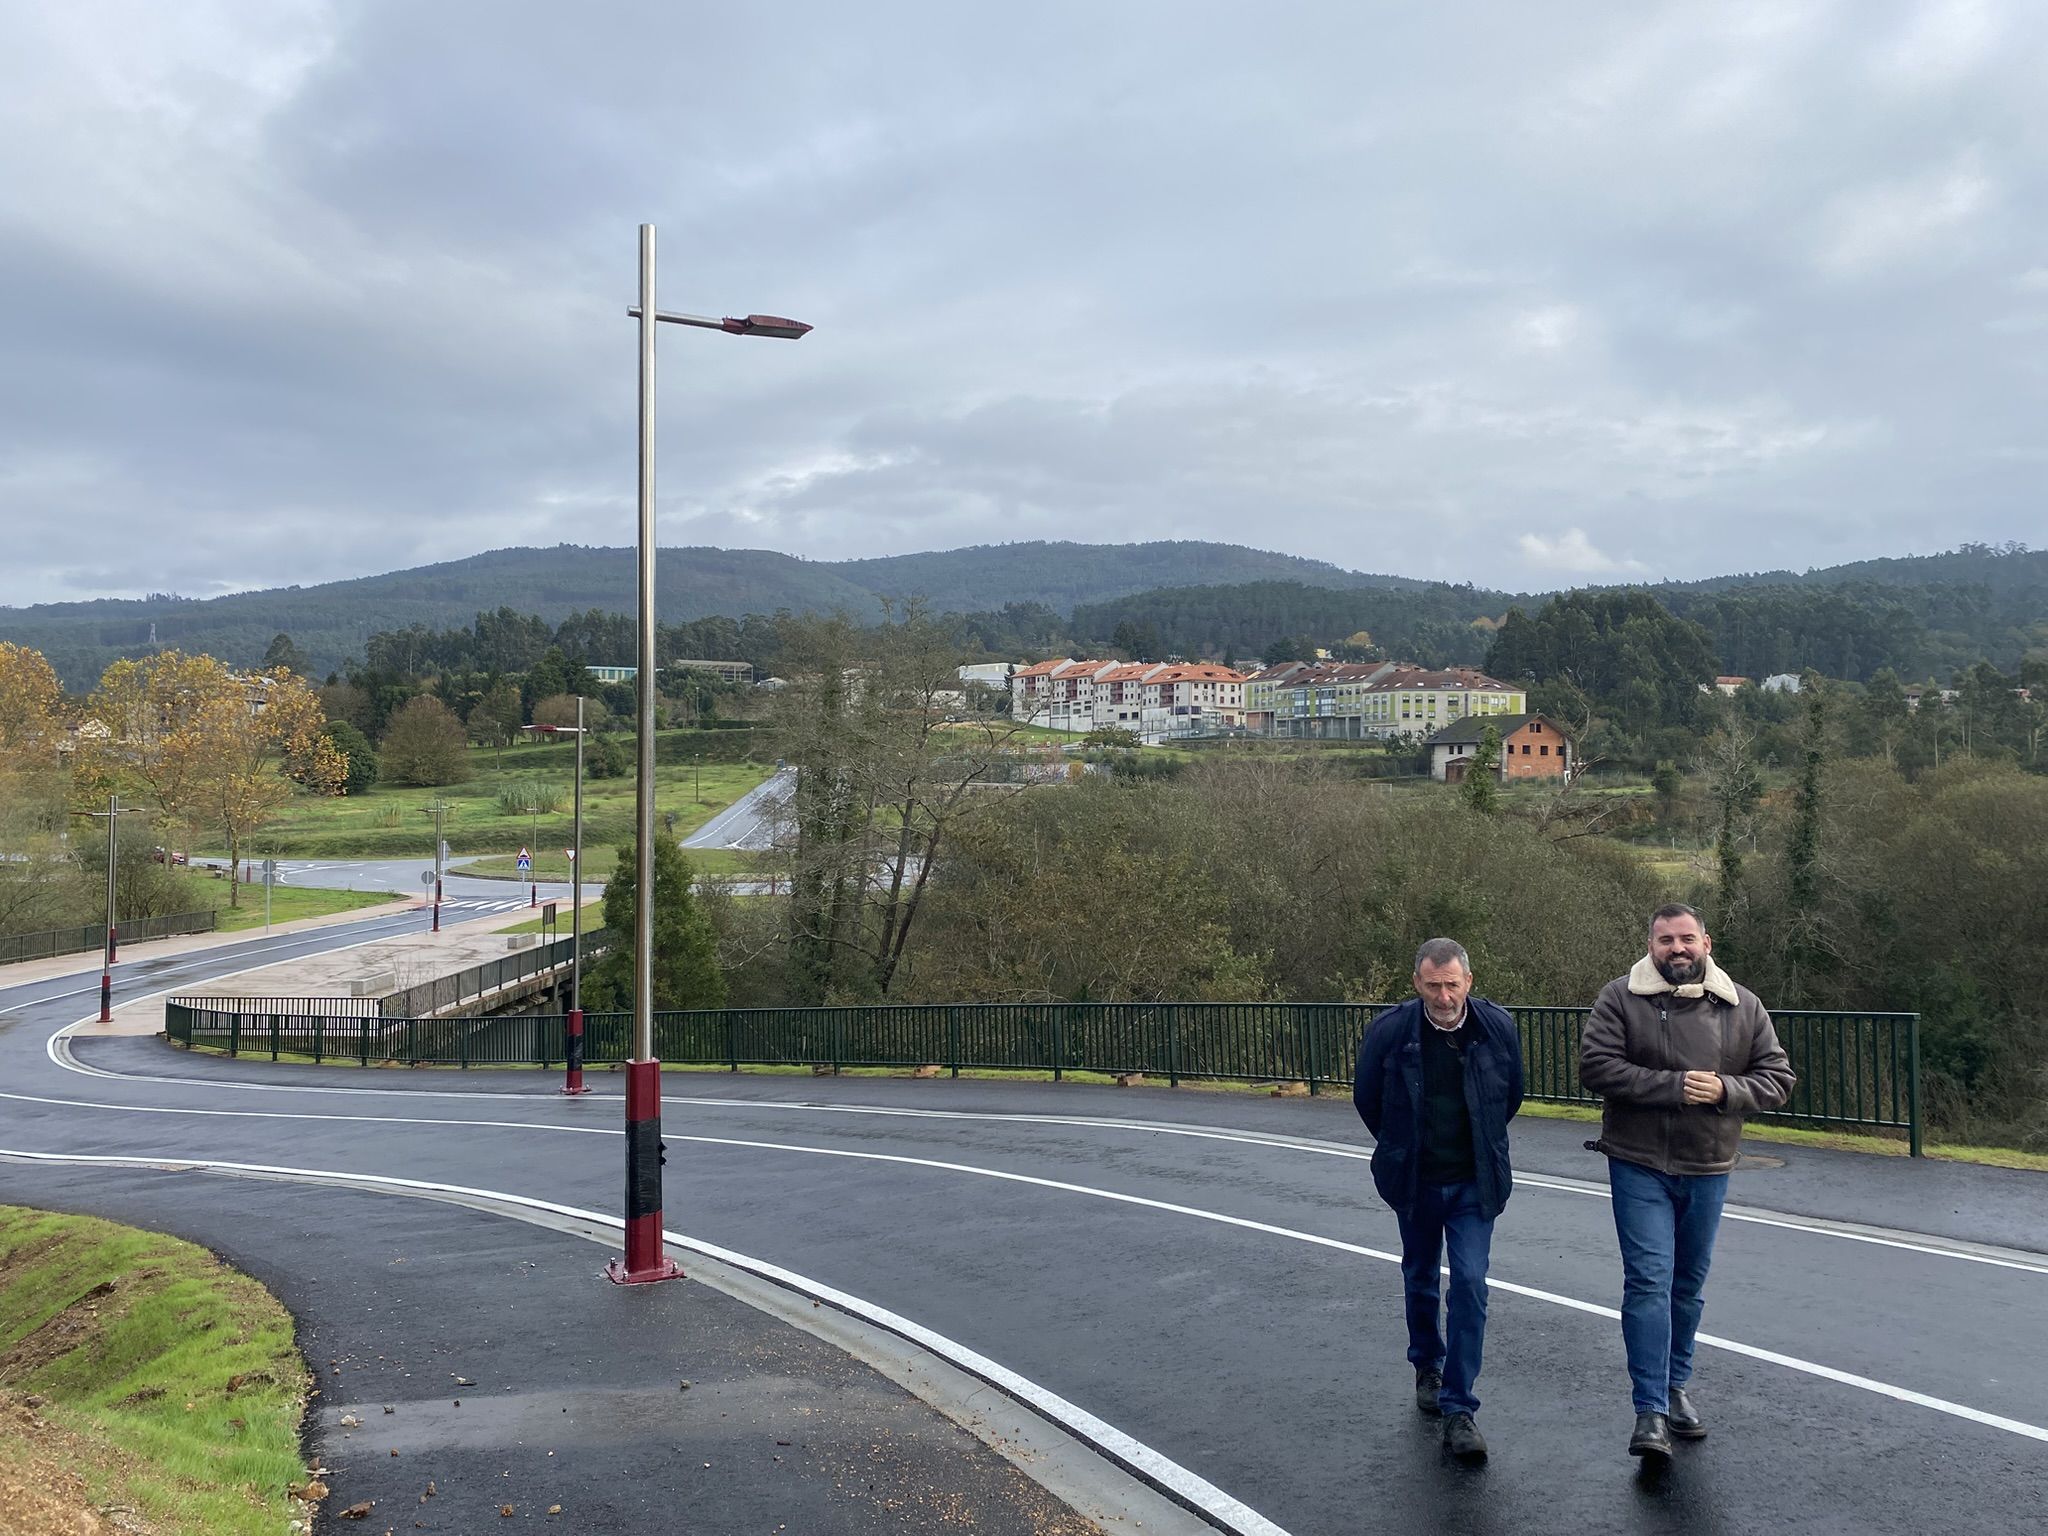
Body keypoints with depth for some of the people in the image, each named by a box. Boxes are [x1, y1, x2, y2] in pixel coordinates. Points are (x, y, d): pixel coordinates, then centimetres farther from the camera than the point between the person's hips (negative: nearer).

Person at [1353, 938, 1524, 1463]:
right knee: (1420, 1279, 17)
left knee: (1470, 1286, -7)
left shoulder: (1498, 1027, -11)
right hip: (1415, 1183, 1)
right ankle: (1427, 1367, 41)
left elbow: (1511, 1095, 8)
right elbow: (1367, 1099, 2)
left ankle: (1458, 1409, -1)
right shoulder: (1389, 1031, -16)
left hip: (1474, 1183, 0)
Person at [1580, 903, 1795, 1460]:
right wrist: (1674, 1085, -21)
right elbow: (1595, 1065, -15)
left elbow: (1778, 1077, 5)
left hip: (1708, 1170, 4)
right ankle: (1650, 1411, -6)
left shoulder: (1743, 1007, 3)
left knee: (1689, 1284, 16)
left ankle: (1675, 1387, 34)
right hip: (1639, 1167, -4)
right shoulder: (1621, 998, -7)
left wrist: (1725, 1089, -15)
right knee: (1649, 1280, -10)